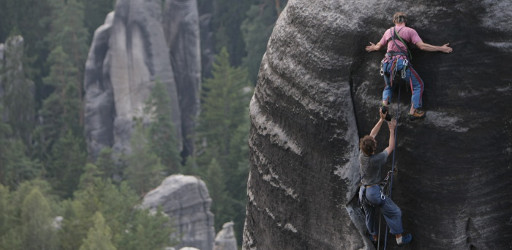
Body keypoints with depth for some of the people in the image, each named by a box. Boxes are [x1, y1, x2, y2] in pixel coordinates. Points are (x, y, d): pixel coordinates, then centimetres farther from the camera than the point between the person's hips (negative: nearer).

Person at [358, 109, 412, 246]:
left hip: (363, 191, 7)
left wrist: (382, 119, 4)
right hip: (374, 191, -7)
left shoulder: (362, 155, -8)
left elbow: (372, 134, 3)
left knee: (369, 214, 25)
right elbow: (391, 147, -9)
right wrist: (392, 129, -2)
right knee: (394, 212, 7)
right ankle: (399, 237, 11)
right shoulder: (377, 159, -25)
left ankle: (374, 236, 39)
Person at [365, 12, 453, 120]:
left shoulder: (388, 32, 20)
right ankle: (413, 111, 1)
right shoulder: (409, 31, 6)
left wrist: (373, 48, 57)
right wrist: (441, 48, 2)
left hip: (388, 62, 5)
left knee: (388, 86, 26)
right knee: (418, 85, 8)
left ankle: (384, 106, 3)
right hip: (401, 61, -5)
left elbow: (379, 46, 32)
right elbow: (422, 46, -3)